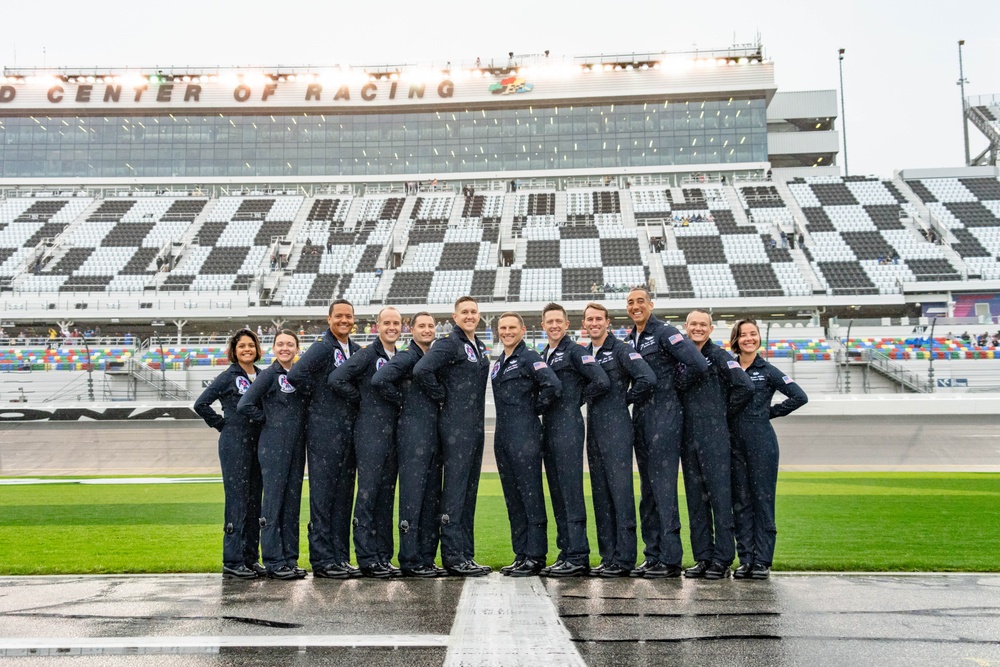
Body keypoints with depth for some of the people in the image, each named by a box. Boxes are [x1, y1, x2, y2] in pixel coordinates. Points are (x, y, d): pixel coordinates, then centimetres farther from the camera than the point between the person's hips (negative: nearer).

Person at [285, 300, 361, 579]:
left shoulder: (357, 350, 14)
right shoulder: (322, 347, -9)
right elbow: (296, 375, -22)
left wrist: (355, 403, 7)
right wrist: (317, 396, -9)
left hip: (349, 430, 7)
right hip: (324, 430, -7)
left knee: (344, 493, 10)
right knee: (323, 493, -3)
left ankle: (340, 557, 17)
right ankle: (322, 560, 2)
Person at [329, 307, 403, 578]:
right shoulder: (367, 354, -6)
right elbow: (336, 378, -16)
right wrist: (360, 401, -6)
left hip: (392, 434, 7)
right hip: (370, 432, -7)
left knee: (386, 495, 9)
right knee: (368, 493, -6)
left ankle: (384, 557, 15)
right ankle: (367, 559, -2)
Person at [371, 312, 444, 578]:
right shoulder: (407, 357, -7)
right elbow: (378, 380, -21)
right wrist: (402, 401, -9)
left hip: (433, 433, 8)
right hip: (413, 433, -8)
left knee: (432, 497, 9)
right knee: (412, 496, -5)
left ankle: (426, 558, 15)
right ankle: (410, 561, -1)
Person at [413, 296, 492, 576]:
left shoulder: (479, 346, 16)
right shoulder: (449, 344, -10)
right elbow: (421, 370, -25)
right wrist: (442, 397, -13)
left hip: (475, 426, 9)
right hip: (455, 425, -9)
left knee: (469, 491, 11)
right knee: (455, 489, -5)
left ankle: (466, 555, 18)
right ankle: (453, 557, -1)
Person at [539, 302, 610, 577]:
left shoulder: (575, 351, -4)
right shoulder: (543, 356, 19)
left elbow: (602, 382, -14)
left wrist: (578, 398, -3)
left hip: (568, 426, -8)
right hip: (548, 426, 8)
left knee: (571, 490, -9)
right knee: (557, 493, 9)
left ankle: (578, 557, -7)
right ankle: (566, 553, 15)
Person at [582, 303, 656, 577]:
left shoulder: (620, 350, -6)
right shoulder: (584, 354, 15)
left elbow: (647, 379, -17)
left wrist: (625, 400, -6)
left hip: (617, 429, -8)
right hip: (594, 429, 8)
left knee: (621, 491, -7)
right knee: (600, 494, 9)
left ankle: (623, 559, -4)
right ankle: (608, 557, 15)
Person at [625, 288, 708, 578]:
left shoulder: (664, 333, -8)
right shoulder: (629, 340, 15)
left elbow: (699, 365, -19)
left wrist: (676, 383, -5)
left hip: (665, 415, -8)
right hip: (640, 416, 8)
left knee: (663, 487, -8)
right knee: (647, 489, 11)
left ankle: (670, 560, -3)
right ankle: (653, 556, 18)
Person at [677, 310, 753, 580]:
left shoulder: (719, 356, -2)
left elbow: (745, 387, -11)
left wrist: (725, 413, -3)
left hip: (715, 436, -6)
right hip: (688, 436, 6)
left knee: (719, 494, -5)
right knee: (695, 497, 8)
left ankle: (722, 559, -1)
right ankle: (703, 557, 14)